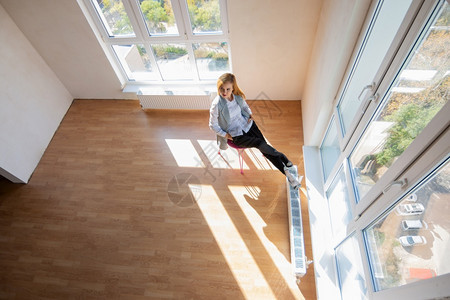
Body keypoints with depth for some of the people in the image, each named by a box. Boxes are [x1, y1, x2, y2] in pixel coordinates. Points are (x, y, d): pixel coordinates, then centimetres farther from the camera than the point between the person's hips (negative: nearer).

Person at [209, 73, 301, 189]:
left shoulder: (237, 96, -6)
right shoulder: (216, 105, -20)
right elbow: (213, 126, -10)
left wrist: (250, 115, 0)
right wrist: (226, 135, -11)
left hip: (247, 124, 4)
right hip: (235, 135, -4)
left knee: (264, 145, -9)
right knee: (260, 144, -23)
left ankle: (287, 173, -3)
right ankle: (282, 157, 2)